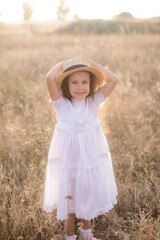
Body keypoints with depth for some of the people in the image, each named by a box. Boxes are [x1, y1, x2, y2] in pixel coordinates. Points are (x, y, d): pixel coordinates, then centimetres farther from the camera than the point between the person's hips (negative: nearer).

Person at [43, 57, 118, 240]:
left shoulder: (93, 102, -4)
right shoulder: (61, 103, -10)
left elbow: (113, 80, -12)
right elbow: (50, 78, -25)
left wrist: (92, 64, -6)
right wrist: (62, 65, -8)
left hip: (90, 160, 2)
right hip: (68, 161, -2)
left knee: (89, 195, 19)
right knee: (69, 198, 12)